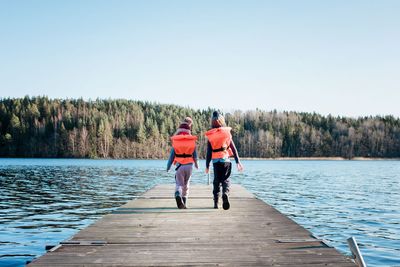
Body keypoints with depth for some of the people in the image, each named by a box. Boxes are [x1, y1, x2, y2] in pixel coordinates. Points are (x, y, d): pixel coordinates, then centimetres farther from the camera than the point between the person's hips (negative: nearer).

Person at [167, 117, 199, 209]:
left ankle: (178, 195, -26)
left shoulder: (175, 140, -4)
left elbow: (172, 154, -3)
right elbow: (195, 154, 4)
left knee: (179, 183, 3)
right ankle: (184, 203, 20)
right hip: (189, 165, 2)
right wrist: (196, 163, 21)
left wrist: (168, 166, 4)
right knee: (186, 184, 15)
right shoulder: (192, 140, 0)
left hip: (179, 164, -1)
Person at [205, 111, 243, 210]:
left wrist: (207, 165, 6)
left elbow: (208, 152, 0)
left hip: (216, 161, 0)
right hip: (226, 161, 0)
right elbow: (233, 149, 3)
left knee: (216, 181, 11)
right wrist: (238, 162, 5)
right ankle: (225, 194, -24)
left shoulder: (210, 136, 1)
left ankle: (216, 202, 9)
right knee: (226, 180, 5)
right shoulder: (227, 133, 3)